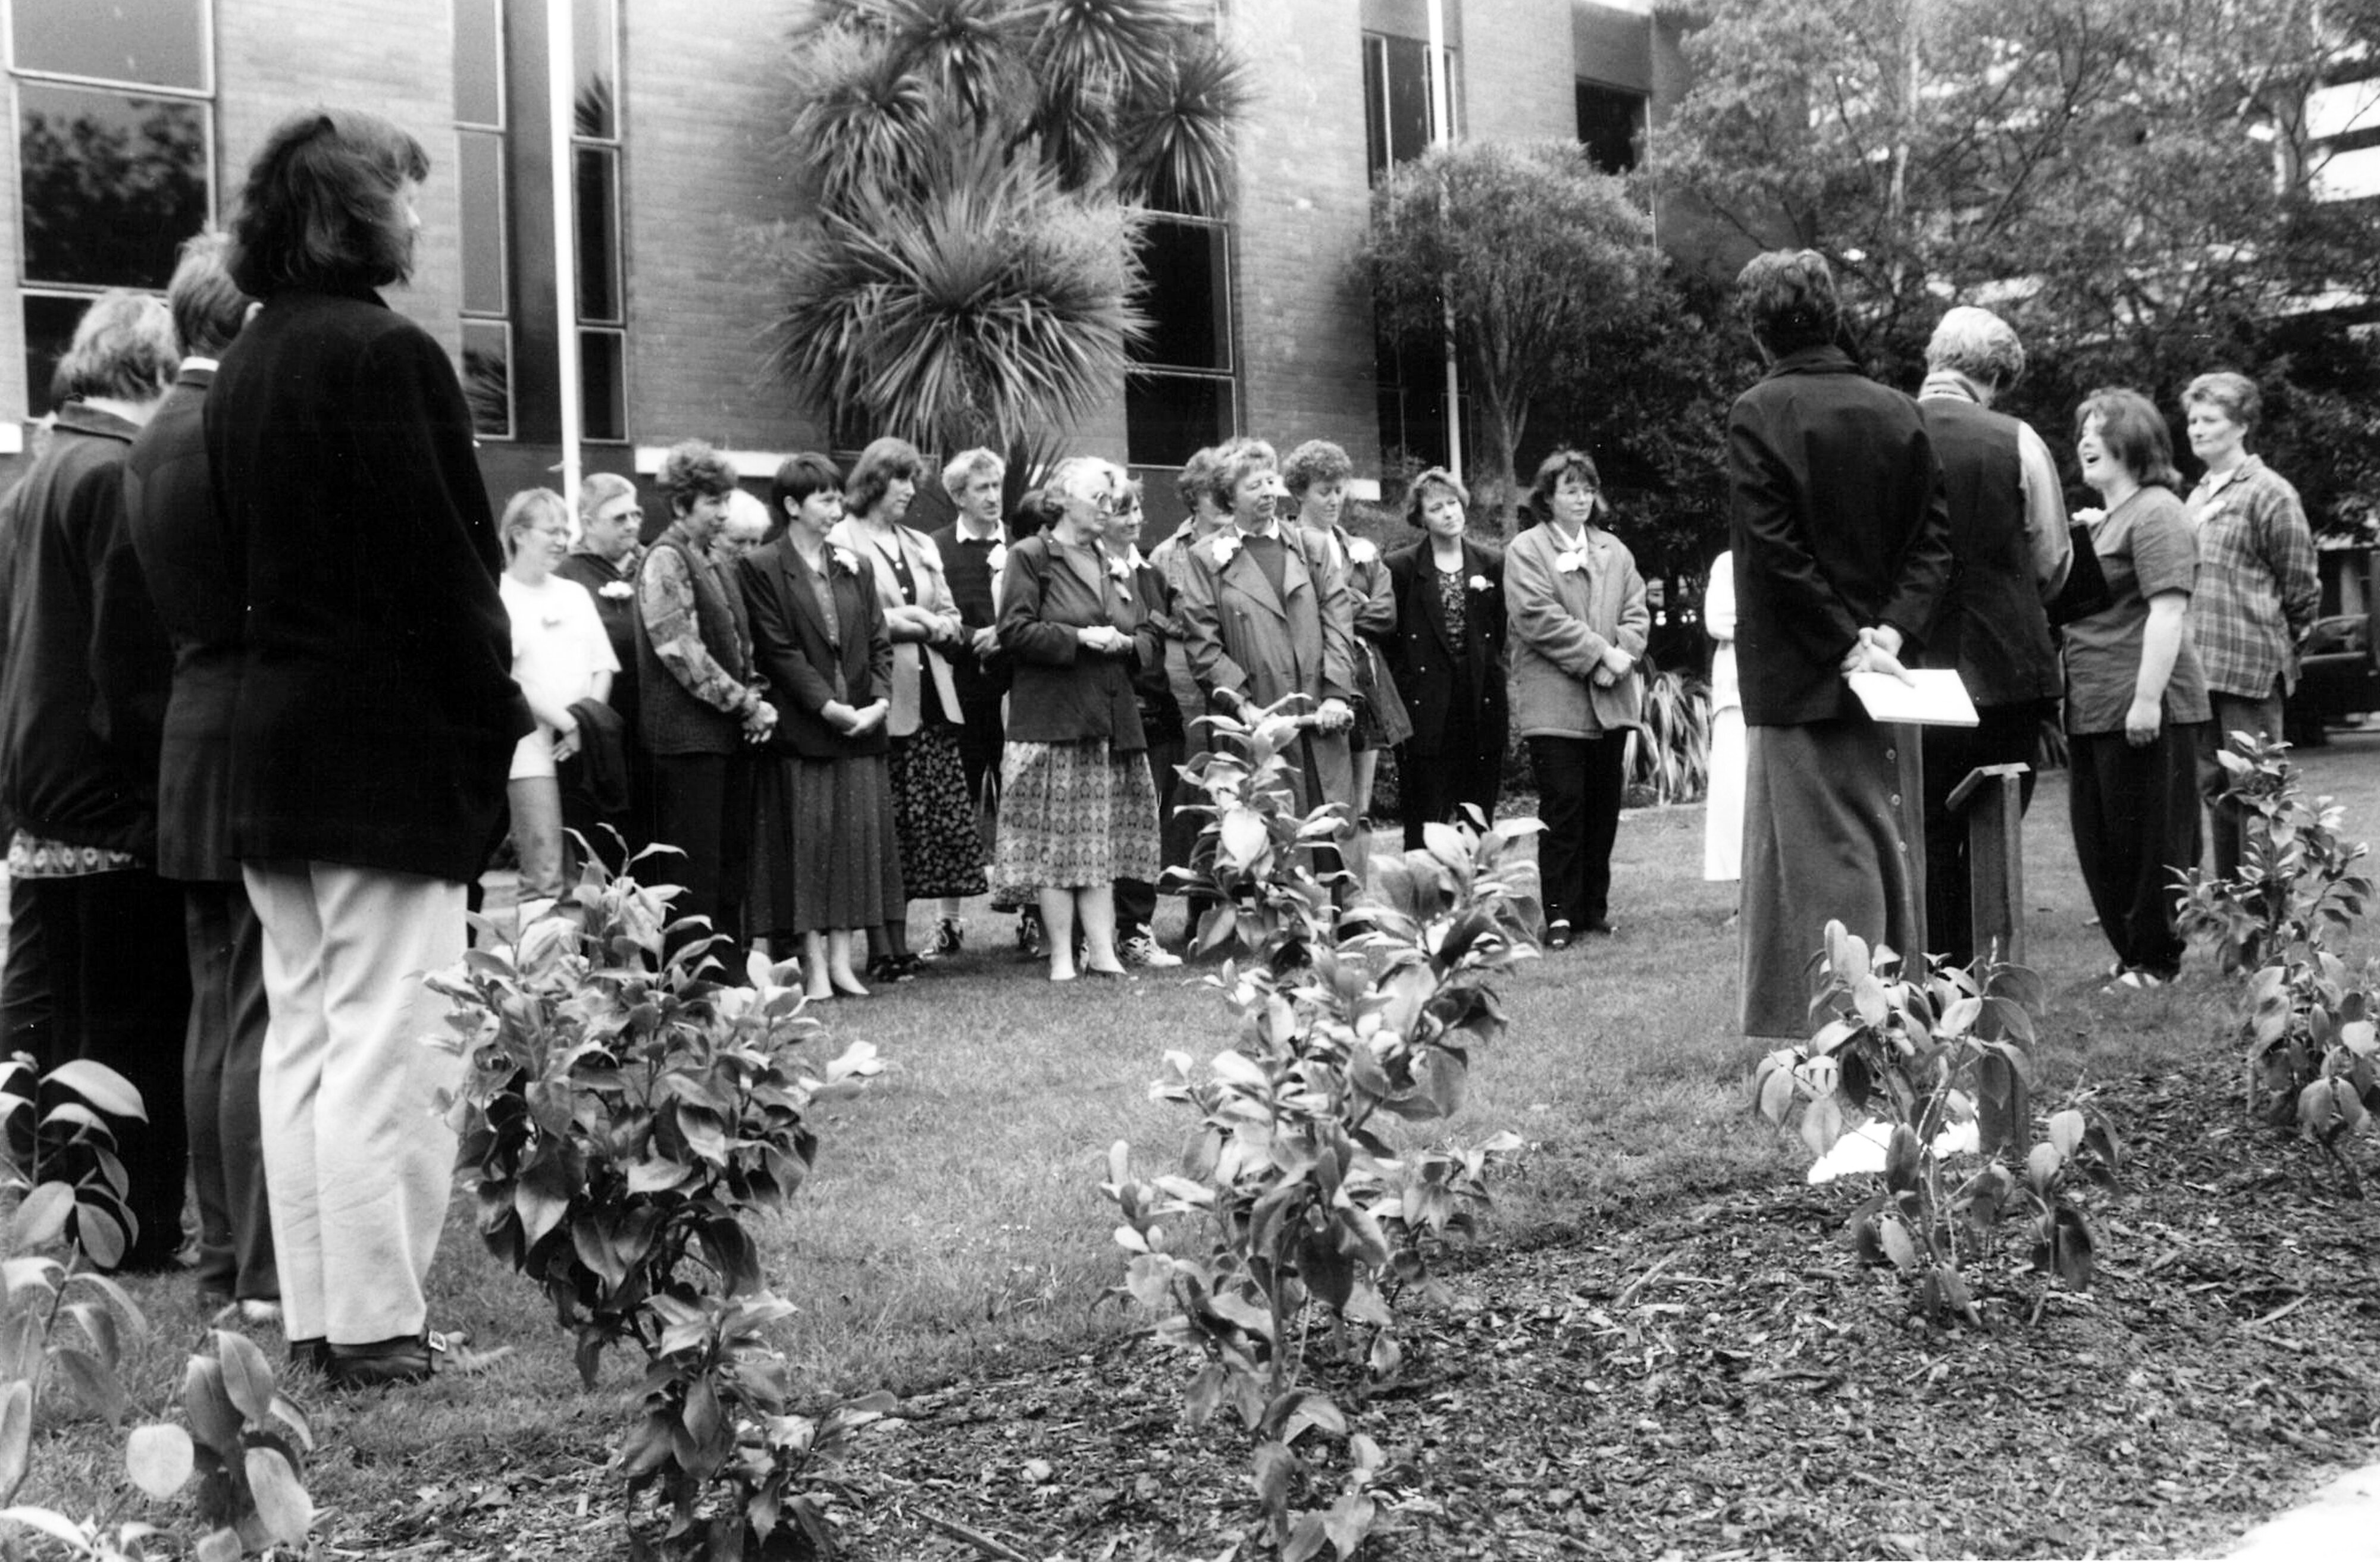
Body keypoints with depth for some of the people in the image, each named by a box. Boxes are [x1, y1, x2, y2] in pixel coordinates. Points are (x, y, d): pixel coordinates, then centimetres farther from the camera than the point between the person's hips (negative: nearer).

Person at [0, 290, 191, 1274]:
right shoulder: (124, 473, -14)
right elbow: (137, 659, -20)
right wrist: (165, 788, -16)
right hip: (117, 800, -9)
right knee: (140, 1029, -2)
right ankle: (137, 1237, 3)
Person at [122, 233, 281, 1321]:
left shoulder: (151, 442, 12)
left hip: (195, 755, 9)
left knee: (217, 1014, 13)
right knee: (269, 1020, -5)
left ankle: (225, 1258, 21)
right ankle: (272, 1271, 0)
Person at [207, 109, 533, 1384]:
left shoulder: (244, 369, 13)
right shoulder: (387, 354, -13)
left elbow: (245, 559, 14)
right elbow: (452, 562, -15)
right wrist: (505, 728, -9)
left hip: (272, 740, 9)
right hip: (391, 745, -8)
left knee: (301, 1031, 11)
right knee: (387, 1041, -4)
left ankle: (315, 1312, 18)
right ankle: (377, 1324, 1)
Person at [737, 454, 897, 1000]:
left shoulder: (856, 567, 15)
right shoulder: (761, 569, -3)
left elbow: (878, 642, 11)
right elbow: (779, 651, -9)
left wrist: (880, 701, -5)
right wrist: (831, 707, -15)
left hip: (861, 727, 5)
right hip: (800, 729, -5)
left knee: (859, 836, 3)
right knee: (808, 840, -2)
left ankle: (841, 958, 10)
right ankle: (814, 965, 3)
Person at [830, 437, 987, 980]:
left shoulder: (922, 547, 23)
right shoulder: (841, 542, -1)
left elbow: (951, 617, 22)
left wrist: (938, 627, 1)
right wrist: (895, 623, -14)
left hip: (929, 700, 7)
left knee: (918, 828, 4)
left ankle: (900, 943, 10)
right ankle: (880, 949, -3)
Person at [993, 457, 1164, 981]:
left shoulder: (1115, 568, 20)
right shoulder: (1032, 556, 0)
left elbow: (1141, 637, 24)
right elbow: (1015, 631, -10)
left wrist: (1124, 643, 1)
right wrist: (1081, 637, -16)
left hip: (1111, 721, 6)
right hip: (1052, 717, -6)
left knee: (1103, 840, 3)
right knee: (1056, 840, -4)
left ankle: (1102, 951, 4)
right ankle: (1062, 958, -1)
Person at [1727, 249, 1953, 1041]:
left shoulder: (1757, 416, -9)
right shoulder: (1898, 413, 6)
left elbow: (1775, 551, -15)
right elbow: (1935, 536, 1)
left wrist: (1847, 643, -11)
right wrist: (1890, 631, -5)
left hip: (1797, 680, -5)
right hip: (1883, 670, 5)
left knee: (1816, 862, -2)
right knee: (1893, 852, 13)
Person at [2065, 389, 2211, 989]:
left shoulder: (2156, 513, -9)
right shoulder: (2102, 521, 19)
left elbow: (2168, 610, -18)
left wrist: (2147, 698, -22)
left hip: (2141, 711, -9)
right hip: (2093, 709, 9)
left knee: (2148, 838, -1)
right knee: (2099, 843, 11)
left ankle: (2156, 961, 8)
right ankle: (2131, 955, 20)